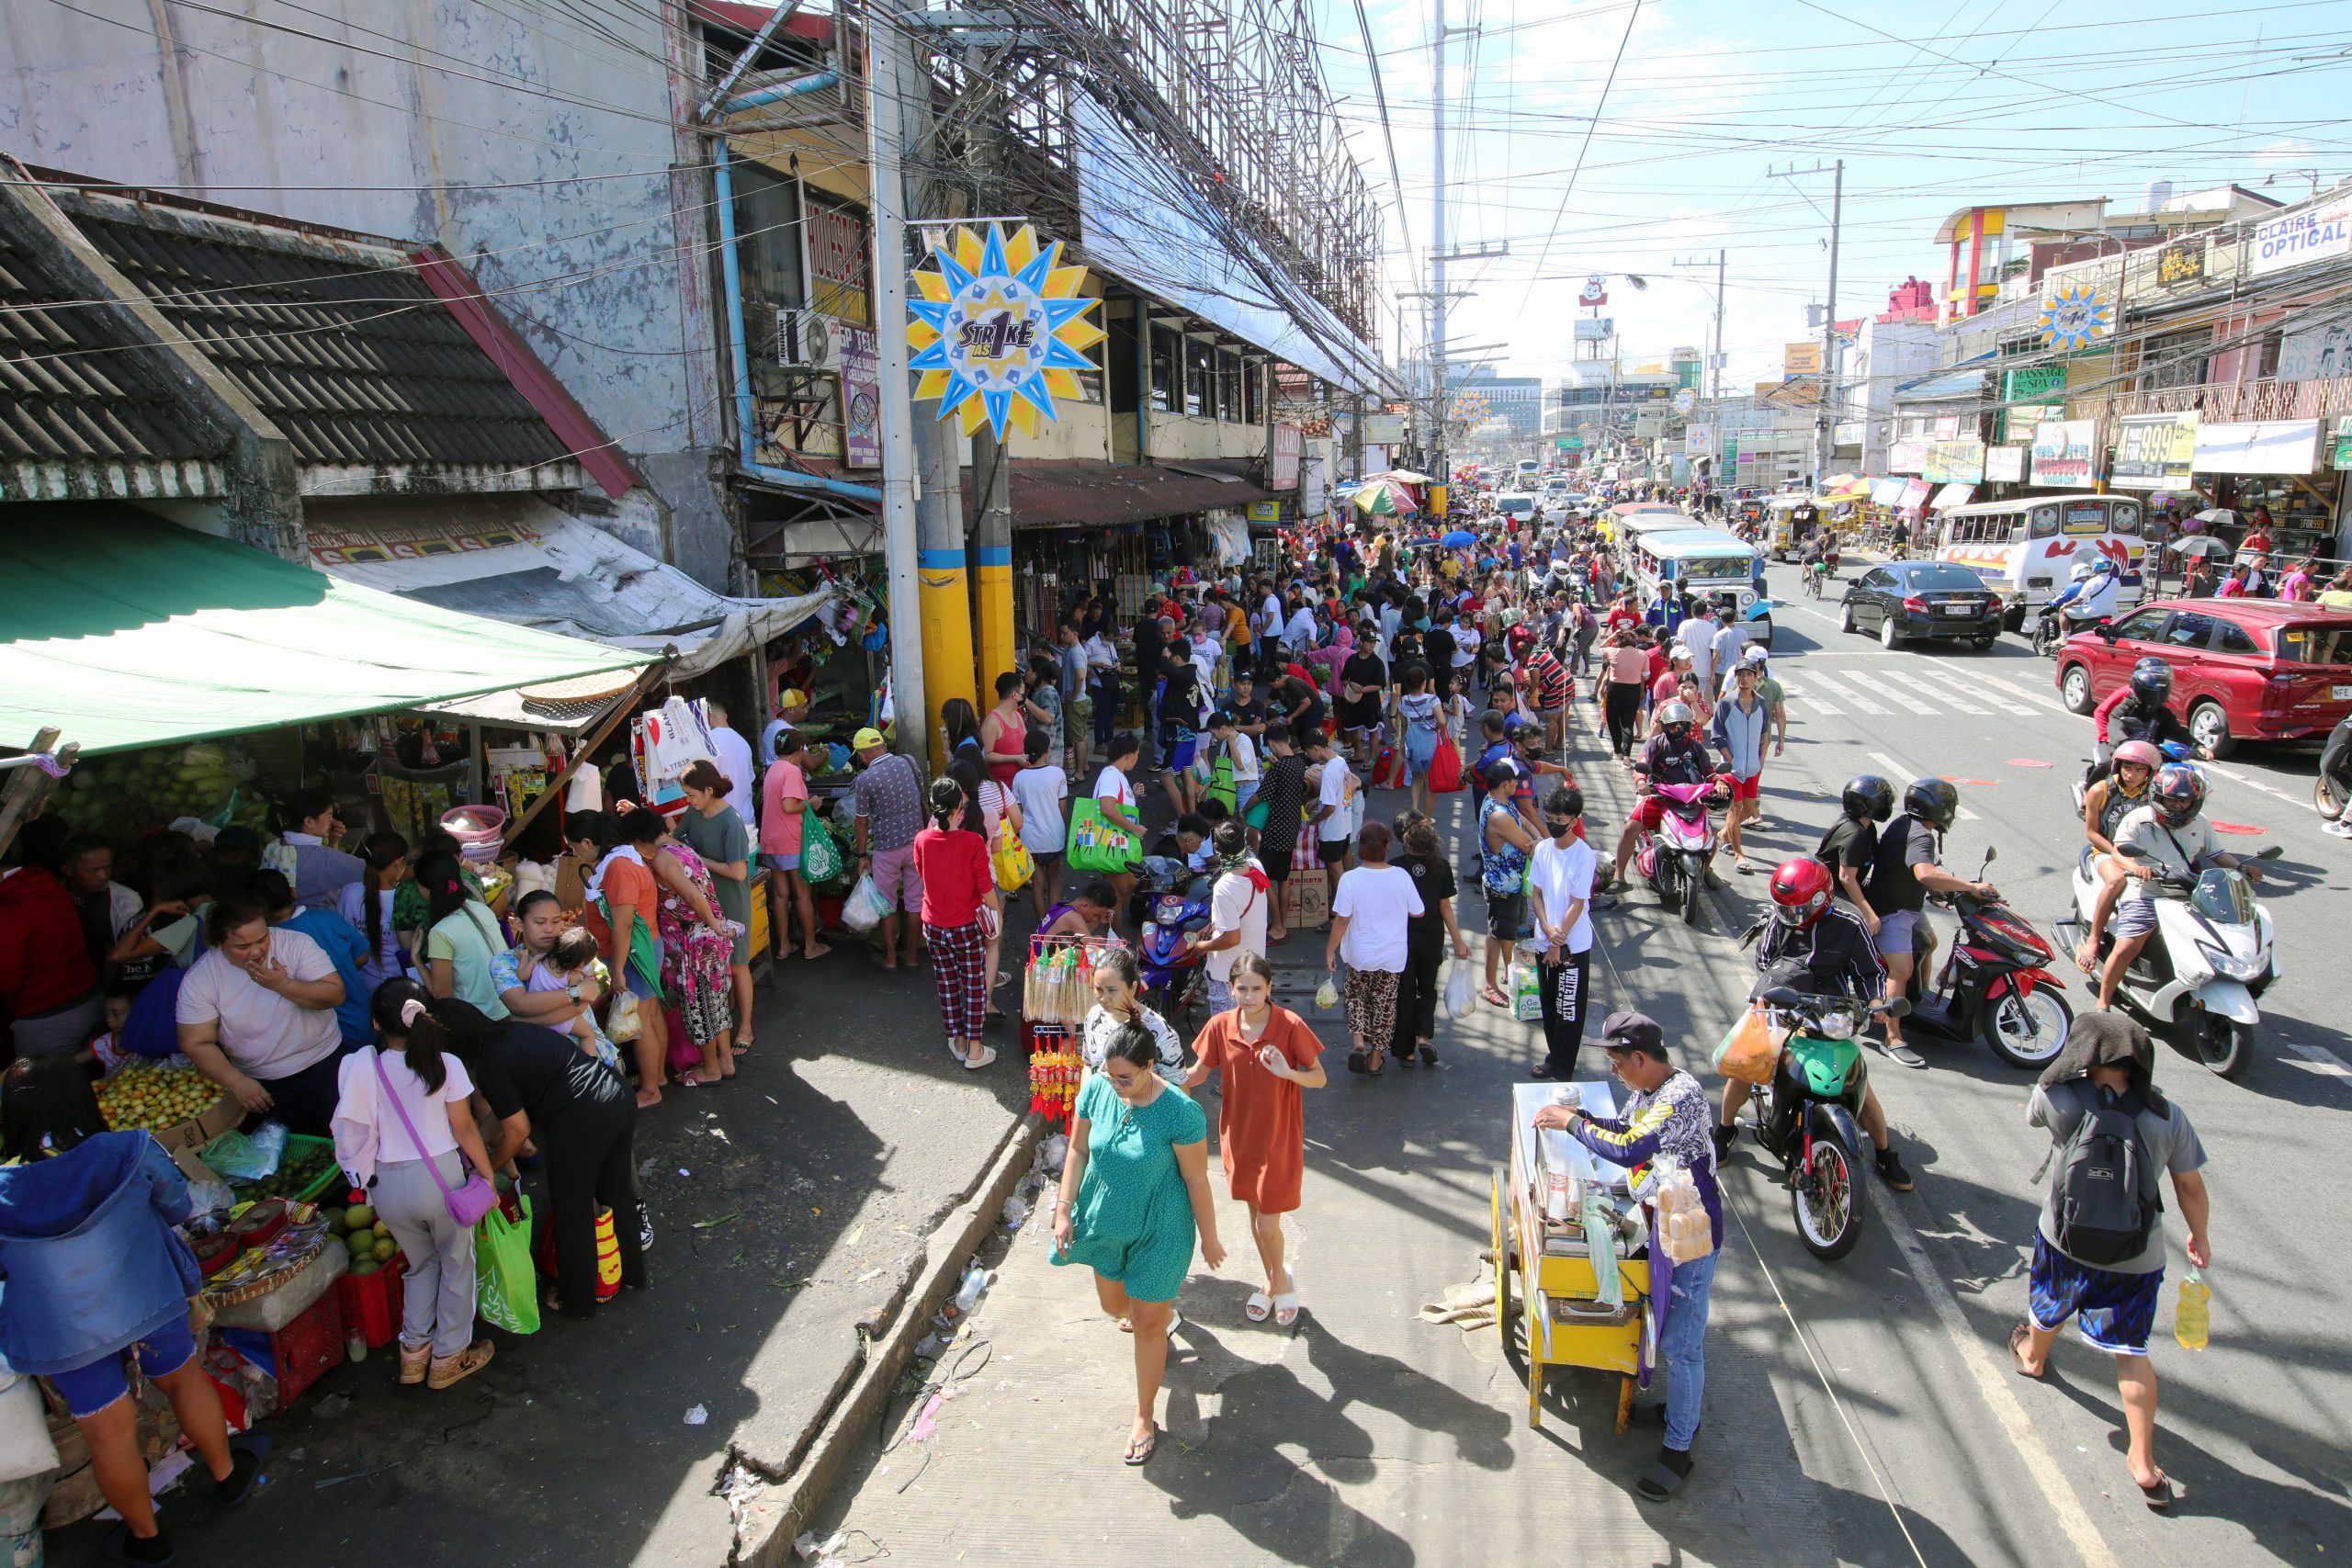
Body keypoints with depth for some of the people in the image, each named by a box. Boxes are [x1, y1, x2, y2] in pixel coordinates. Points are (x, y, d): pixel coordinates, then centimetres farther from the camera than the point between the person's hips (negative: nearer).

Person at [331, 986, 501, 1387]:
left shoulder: (361, 1066, -4)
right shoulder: (445, 1064, -9)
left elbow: (354, 1131, -2)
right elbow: (465, 1130, -6)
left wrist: (364, 1178, 13)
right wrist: (488, 1175, 4)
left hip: (386, 1184, 3)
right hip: (440, 1175, -2)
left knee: (421, 1262, 25)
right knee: (456, 1263, 17)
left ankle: (414, 1351, 31)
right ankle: (449, 1357, 25)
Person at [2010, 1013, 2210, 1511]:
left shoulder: (2059, 1098, -19)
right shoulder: (2167, 1116, -13)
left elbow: (2033, 1114, 6)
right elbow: (2191, 1188, -2)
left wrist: (2077, 1074, 17)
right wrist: (2200, 1237, 16)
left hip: (2065, 1243, 0)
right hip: (2136, 1259, 0)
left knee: (2050, 1310, 29)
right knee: (2131, 1353, 12)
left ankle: (2033, 1356, 58)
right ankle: (2143, 1462, 15)